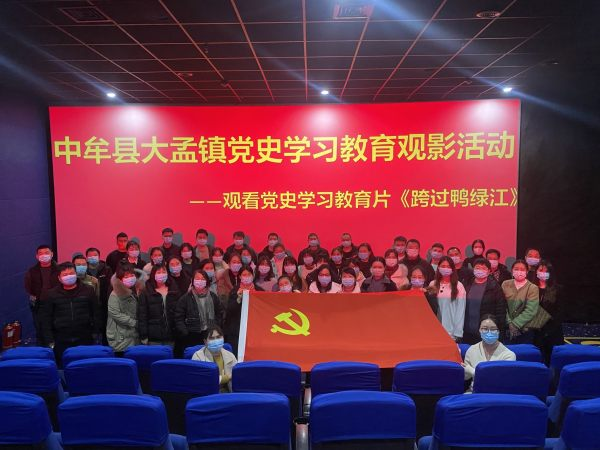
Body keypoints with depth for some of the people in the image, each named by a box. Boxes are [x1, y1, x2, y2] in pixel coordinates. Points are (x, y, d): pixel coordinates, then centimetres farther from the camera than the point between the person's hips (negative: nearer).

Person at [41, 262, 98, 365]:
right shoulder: (51, 294, 2)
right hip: (61, 341, 0)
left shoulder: (88, 291, 2)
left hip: (85, 340, 0)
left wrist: (95, 334, 1)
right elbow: (46, 319, 3)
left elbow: (96, 314, 5)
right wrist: (50, 340, -2)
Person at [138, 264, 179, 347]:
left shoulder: (175, 292, 8)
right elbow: (142, 316, -2)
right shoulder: (145, 293, 0)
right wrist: (143, 336, -8)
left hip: (171, 337, 3)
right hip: (154, 339, -3)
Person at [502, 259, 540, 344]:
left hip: (524, 331, -2)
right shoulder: (505, 285, 4)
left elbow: (530, 311, -11)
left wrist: (514, 324, -15)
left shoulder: (533, 288, -3)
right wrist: (509, 323, -11)